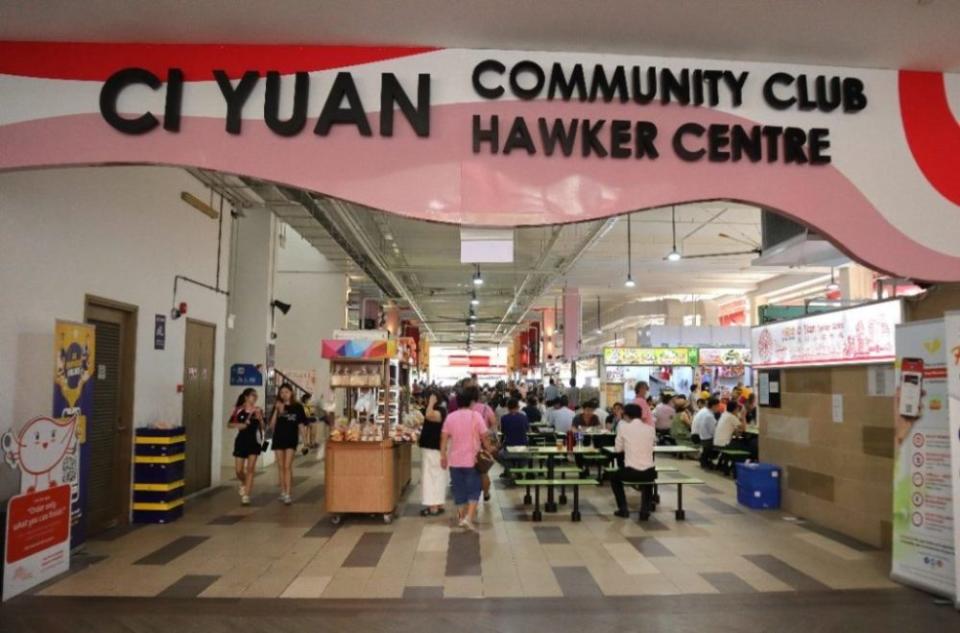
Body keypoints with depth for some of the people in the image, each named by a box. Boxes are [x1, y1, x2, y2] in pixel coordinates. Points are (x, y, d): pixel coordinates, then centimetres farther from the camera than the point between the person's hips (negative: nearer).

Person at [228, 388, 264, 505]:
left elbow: (263, 427, 1)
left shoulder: (258, 410, 0)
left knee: (250, 469, -5)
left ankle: (246, 496, -2)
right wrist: (239, 425, -13)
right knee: (239, 470, 5)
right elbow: (229, 424, 5)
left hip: (254, 441, -1)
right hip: (241, 441, 1)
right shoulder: (238, 410, 0)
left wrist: (260, 418, -17)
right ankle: (244, 484, 38)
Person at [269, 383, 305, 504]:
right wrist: (277, 411, -12)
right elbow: (272, 426, -2)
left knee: (287, 466, -9)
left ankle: (287, 494, -9)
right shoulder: (277, 406, 4)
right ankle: (283, 492, 21)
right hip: (278, 438, 3)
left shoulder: (297, 407, -1)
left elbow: (300, 424, 4)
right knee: (281, 466, 10)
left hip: (291, 439, -3)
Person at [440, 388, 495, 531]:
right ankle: (469, 518, -10)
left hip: (454, 460, 4)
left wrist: (443, 456, 7)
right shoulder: (476, 416, -8)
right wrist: (489, 449, 6)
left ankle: (462, 516, 23)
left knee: (459, 489, 13)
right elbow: (484, 436, -9)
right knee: (474, 489, 4)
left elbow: (444, 438, 1)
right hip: (471, 459, -3)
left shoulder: (450, 417, 2)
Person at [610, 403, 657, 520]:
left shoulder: (623, 426, -2)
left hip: (631, 472, -3)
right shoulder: (650, 428, 7)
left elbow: (618, 448, 6)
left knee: (614, 478, 30)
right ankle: (645, 510, 23)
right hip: (650, 472, 3)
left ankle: (623, 509, 21)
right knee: (648, 480, 39)